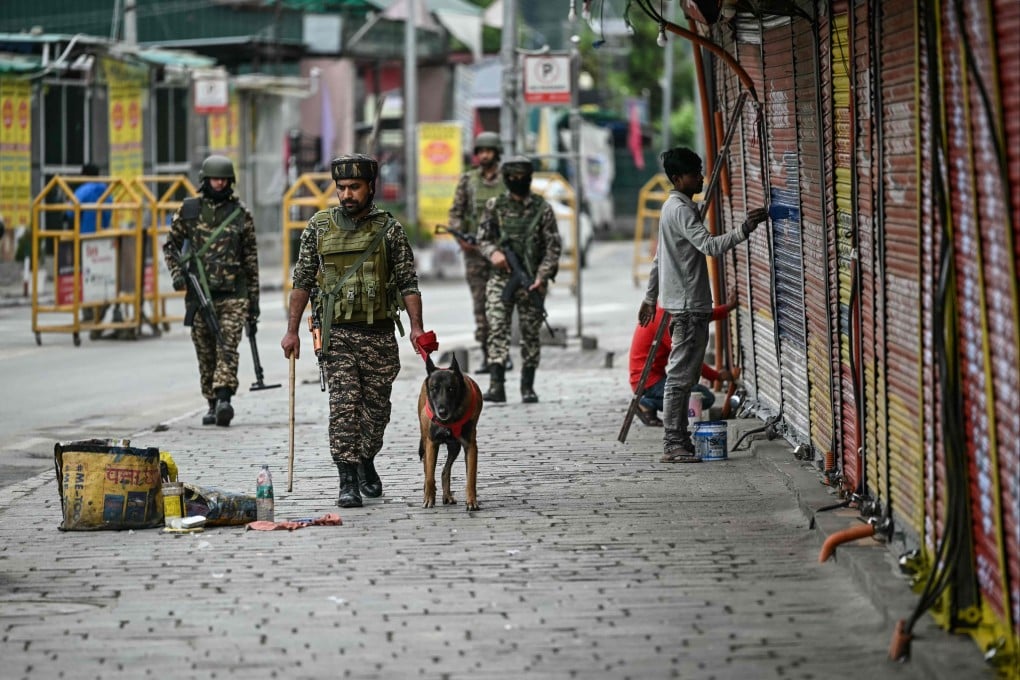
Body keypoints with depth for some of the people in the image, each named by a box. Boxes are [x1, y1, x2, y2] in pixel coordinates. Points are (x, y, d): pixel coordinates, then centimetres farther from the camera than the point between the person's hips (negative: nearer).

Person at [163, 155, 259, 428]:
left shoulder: (240, 213, 6)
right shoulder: (188, 209, 7)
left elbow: (251, 257, 9)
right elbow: (171, 244, 16)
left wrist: (254, 298, 7)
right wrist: (176, 272, -2)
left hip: (233, 294, -2)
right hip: (199, 292, 2)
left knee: (228, 347, -15)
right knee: (205, 352, 6)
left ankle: (224, 399, -25)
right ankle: (212, 404, 16)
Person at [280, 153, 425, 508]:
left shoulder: (388, 228, 2)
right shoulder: (319, 227, 4)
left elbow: (407, 282, 2)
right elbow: (302, 282, 7)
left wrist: (416, 326, -7)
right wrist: (291, 330, 3)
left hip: (379, 333, 1)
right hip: (337, 334, -1)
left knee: (376, 406, 10)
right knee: (344, 407, -10)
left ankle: (366, 463, 34)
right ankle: (348, 482, -9)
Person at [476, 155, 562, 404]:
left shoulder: (542, 208, 1)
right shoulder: (495, 206, 6)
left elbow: (553, 246, 0)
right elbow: (483, 238, 10)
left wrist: (541, 277, -10)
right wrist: (493, 252, -13)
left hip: (531, 282, 0)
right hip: (501, 279, 1)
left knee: (530, 336, 5)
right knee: (497, 330, -11)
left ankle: (528, 387, 14)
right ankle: (496, 386, -16)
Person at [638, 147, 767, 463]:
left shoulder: (673, 207, 17)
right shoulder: (681, 210, -15)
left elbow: (659, 258, 23)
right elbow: (709, 245, -29)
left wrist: (650, 297, 28)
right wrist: (743, 230, -39)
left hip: (684, 305, 11)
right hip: (689, 305, -11)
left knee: (683, 376, 13)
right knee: (680, 376, -8)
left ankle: (679, 441, 16)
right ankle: (672, 445, -8)